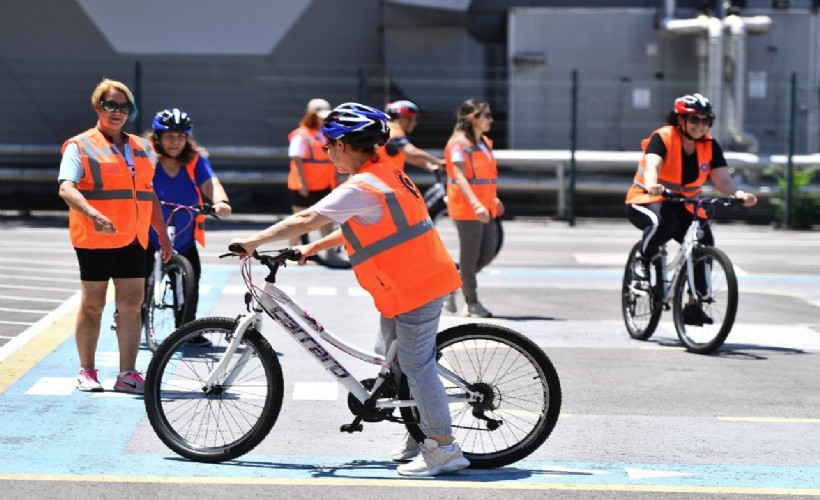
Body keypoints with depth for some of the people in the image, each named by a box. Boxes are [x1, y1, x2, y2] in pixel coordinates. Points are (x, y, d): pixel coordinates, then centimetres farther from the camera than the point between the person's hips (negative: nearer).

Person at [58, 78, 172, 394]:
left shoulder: (141, 148, 16)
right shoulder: (80, 146, -2)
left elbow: (149, 194, 22)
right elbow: (67, 189, -15)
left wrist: (163, 235, 18)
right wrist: (93, 215, -32)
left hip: (133, 239, 5)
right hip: (95, 239, -5)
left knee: (132, 304, 1)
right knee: (92, 305, 3)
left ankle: (128, 374, 4)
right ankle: (86, 371, 12)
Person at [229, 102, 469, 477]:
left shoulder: (360, 188, -19)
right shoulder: (386, 174, 12)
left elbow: (304, 220, -19)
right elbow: (359, 228, 21)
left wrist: (253, 242, -11)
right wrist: (315, 247, 18)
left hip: (414, 288, -10)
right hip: (419, 279, 10)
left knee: (416, 365, -6)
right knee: (394, 357, 18)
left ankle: (444, 449, -3)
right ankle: (421, 433, 25)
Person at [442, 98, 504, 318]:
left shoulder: (484, 143, 14)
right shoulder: (459, 144, -14)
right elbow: (460, 177, -23)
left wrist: (493, 199, 27)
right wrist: (476, 204, -33)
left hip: (484, 209, 9)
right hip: (466, 209, -9)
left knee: (487, 254, 9)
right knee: (470, 256, 0)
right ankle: (472, 303, 11)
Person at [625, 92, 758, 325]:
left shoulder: (710, 146, -3)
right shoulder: (662, 138, -17)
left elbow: (723, 179, -15)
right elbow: (652, 165, -35)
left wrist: (738, 193, -36)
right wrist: (652, 184, -58)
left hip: (682, 206, 5)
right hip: (646, 200, -5)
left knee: (704, 242, -18)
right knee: (664, 222, -39)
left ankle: (694, 305, -8)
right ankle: (643, 257, -7)